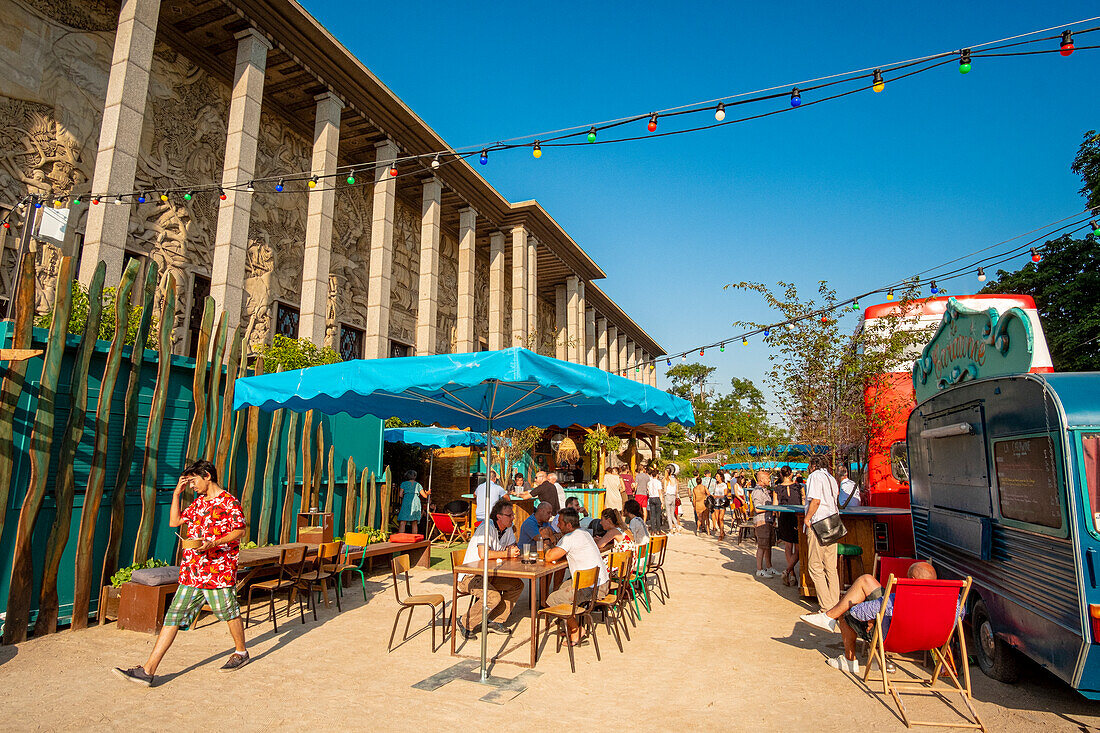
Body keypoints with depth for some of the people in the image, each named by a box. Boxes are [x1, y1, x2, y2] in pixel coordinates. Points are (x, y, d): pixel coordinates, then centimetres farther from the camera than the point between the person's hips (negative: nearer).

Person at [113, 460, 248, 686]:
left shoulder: (229, 502, -11)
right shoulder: (198, 502, 15)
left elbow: (239, 531, -12)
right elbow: (175, 521, 21)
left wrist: (214, 543, -25)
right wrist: (177, 493, 13)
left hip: (219, 571, -7)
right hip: (191, 571, 7)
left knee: (229, 613, 9)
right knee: (173, 616, 5)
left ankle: (241, 652, 29)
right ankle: (148, 670, 8)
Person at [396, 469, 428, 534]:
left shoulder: (404, 483, 9)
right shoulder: (418, 485, 15)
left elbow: (400, 495, 2)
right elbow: (425, 496, 15)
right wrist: (427, 493, 37)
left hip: (406, 502, -2)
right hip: (416, 503, 3)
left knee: (402, 522, -6)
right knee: (414, 524, 7)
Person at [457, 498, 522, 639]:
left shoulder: (508, 529, 5)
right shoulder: (487, 527, -22)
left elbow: (511, 549, 9)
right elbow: (483, 554, -32)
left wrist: (513, 550, -16)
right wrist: (507, 553, -21)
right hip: (470, 576, -9)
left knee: (518, 585, -4)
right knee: (494, 597, -29)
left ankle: (495, 621, 3)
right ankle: (466, 623, -7)